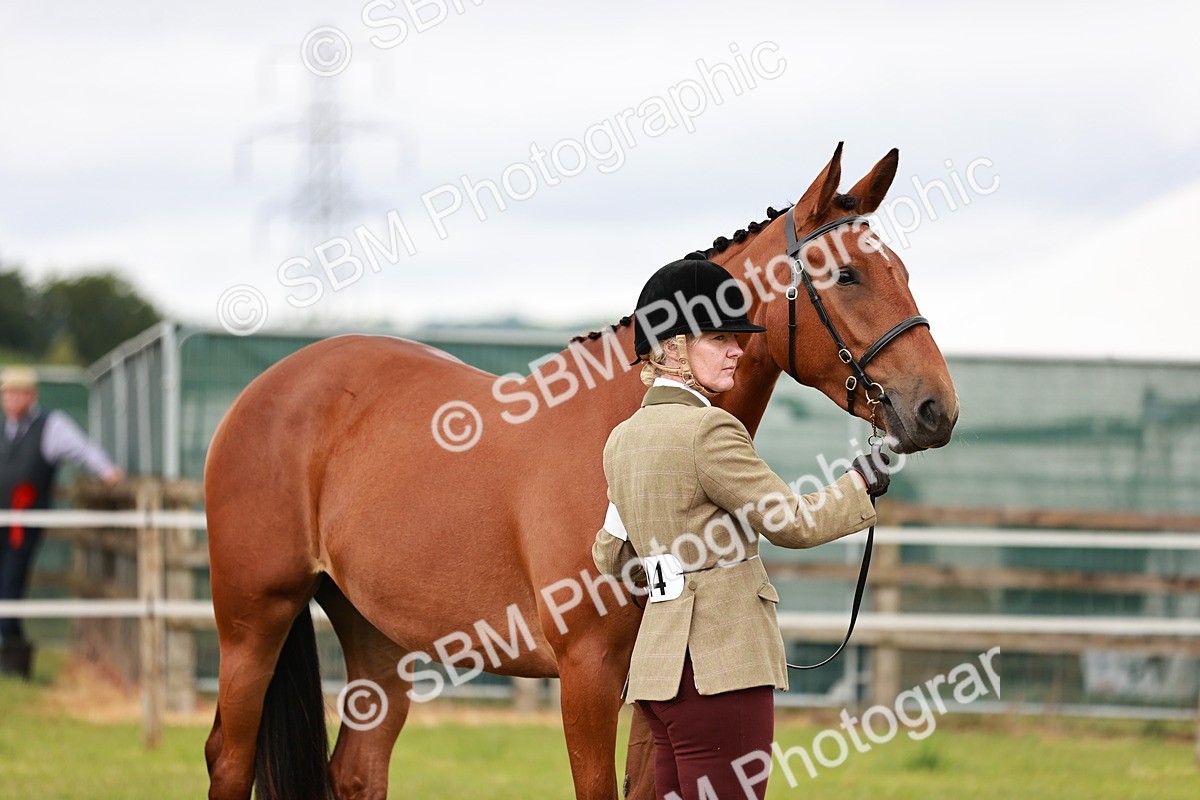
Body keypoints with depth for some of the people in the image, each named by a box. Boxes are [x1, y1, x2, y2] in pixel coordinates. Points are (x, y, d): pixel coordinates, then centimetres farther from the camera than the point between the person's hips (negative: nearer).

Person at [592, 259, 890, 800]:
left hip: (657, 659, 9)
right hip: (720, 665, -9)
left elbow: (611, 560, 21)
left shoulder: (622, 439, 13)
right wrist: (859, 485, 8)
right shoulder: (708, 430, -14)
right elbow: (793, 523, -8)